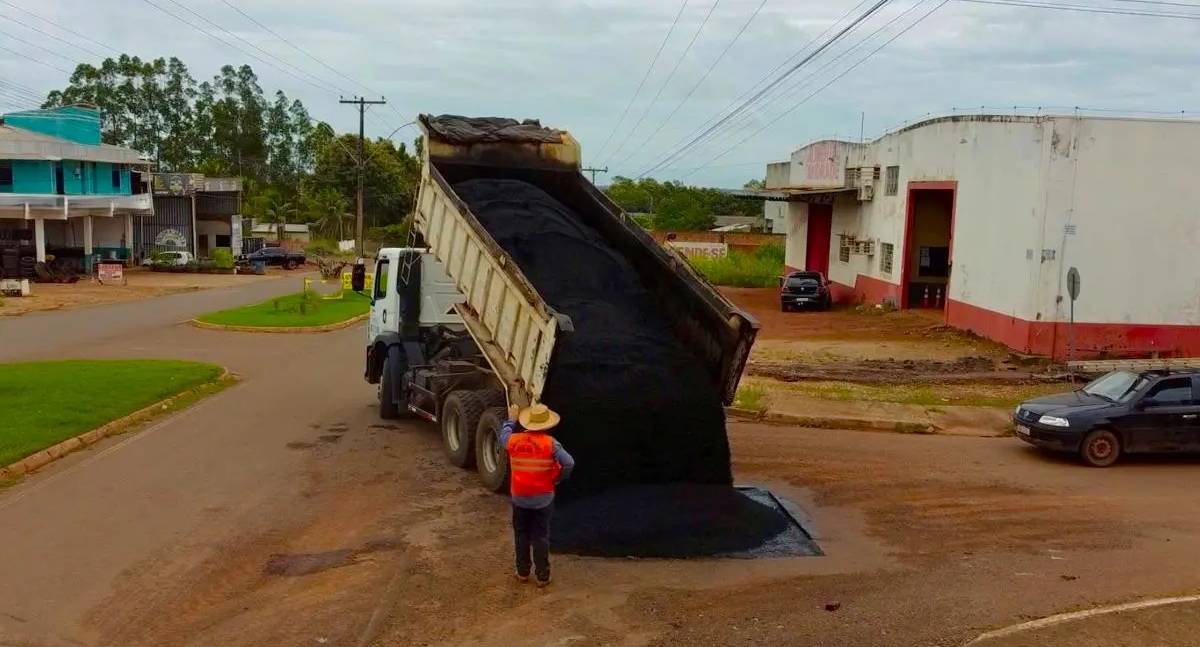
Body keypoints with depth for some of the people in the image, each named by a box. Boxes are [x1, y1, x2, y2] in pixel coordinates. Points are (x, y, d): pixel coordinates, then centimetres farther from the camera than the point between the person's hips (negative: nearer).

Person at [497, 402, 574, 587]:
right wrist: (558, 479, -3)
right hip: (543, 499, -2)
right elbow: (568, 463, -20)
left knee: (521, 535, 18)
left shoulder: (514, 440, -8)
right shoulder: (550, 443, -15)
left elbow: (501, 435, 16)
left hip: (519, 498, 2)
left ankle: (522, 572, 27)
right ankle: (542, 576, 12)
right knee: (541, 537, 7)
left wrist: (511, 419, 30)